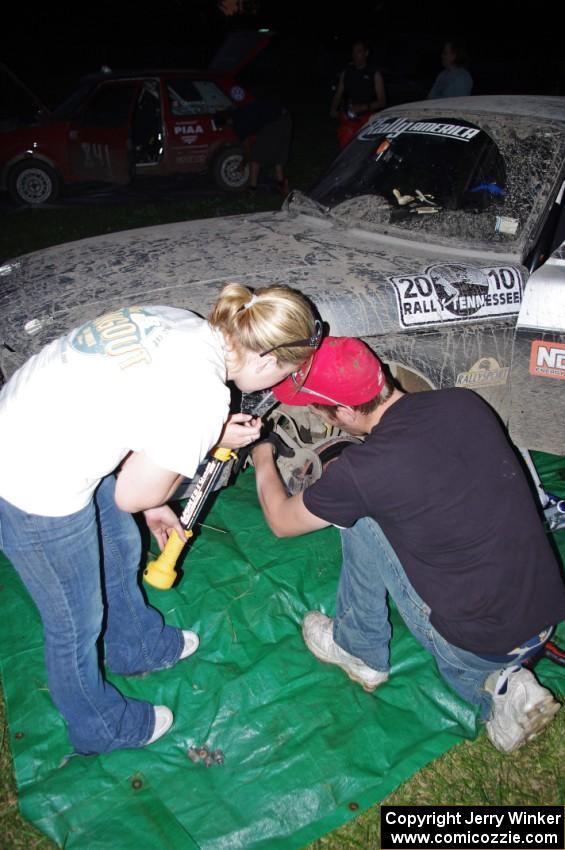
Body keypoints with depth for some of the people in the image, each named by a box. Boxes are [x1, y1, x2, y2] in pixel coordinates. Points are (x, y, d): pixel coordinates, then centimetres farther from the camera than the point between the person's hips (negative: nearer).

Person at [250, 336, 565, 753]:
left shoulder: (360, 471, -20)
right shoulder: (466, 402, -3)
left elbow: (281, 521, 1)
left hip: (476, 645, -6)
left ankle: (359, 651, 21)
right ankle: (498, 685, 13)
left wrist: (263, 461, 20)